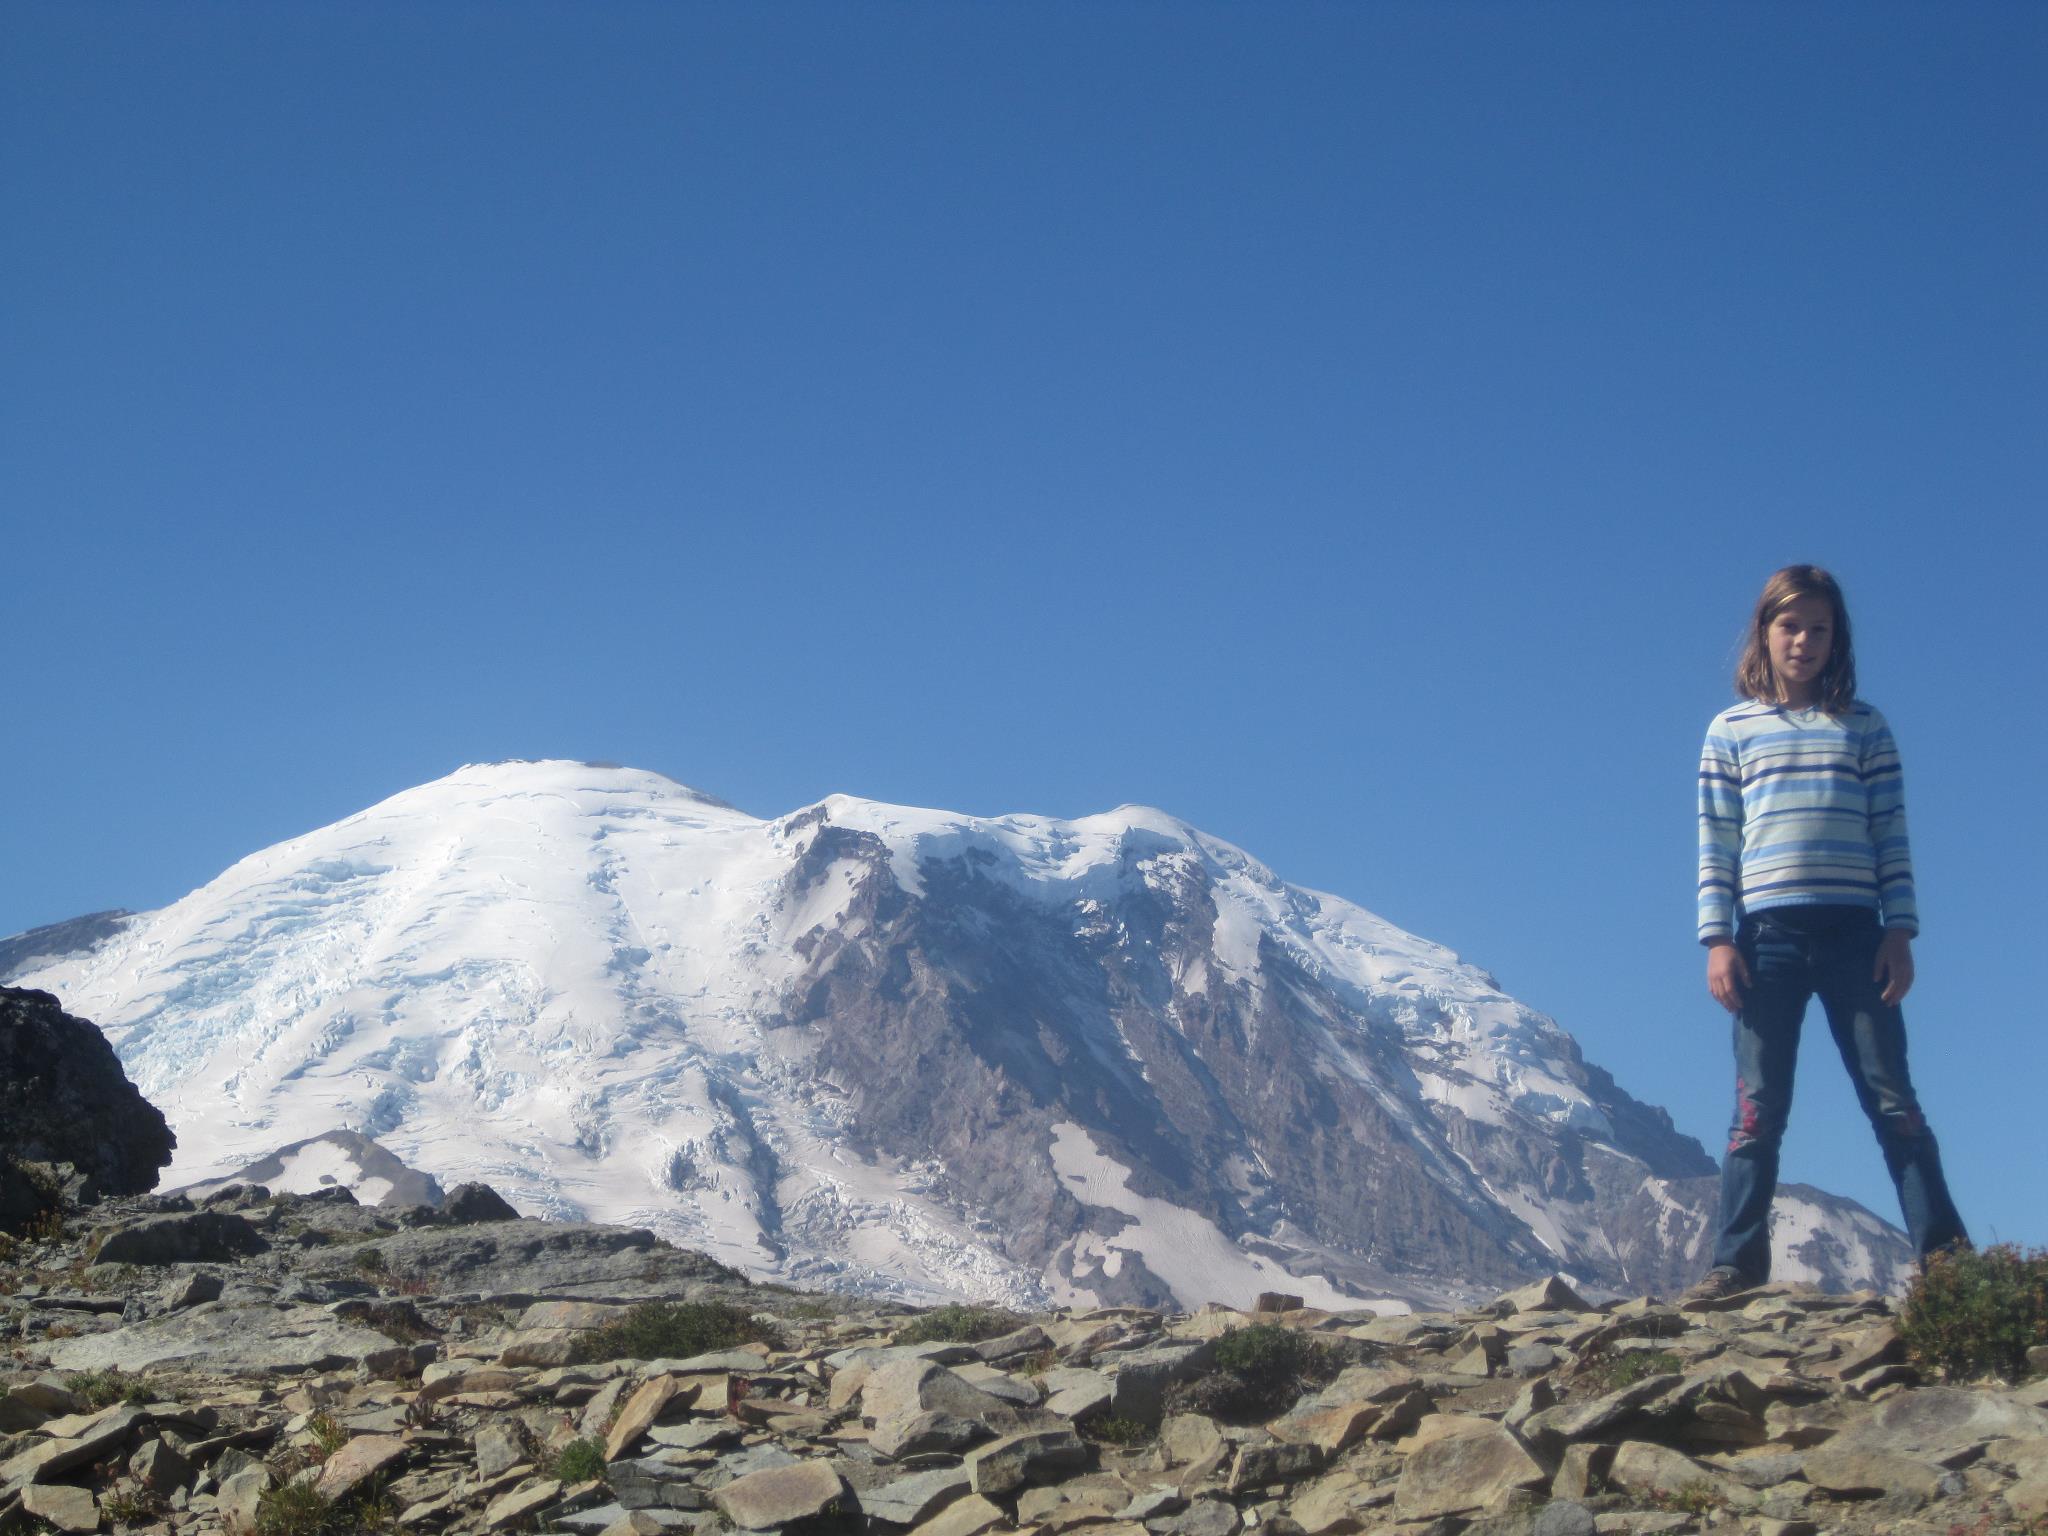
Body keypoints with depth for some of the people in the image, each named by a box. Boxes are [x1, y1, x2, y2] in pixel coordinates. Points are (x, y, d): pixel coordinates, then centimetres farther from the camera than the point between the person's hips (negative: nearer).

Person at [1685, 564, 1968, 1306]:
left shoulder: (1864, 727, 11)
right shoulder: (1731, 731, 10)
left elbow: (1891, 837, 8)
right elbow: (1715, 847, 7)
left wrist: (1899, 931, -1)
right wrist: (1718, 938, -2)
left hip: (1855, 932, 0)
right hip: (1767, 933, 0)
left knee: (1891, 1094, -2)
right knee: (1759, 1106, 0)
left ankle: (1942, 1250, -1)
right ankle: (1738, 1260, 0)